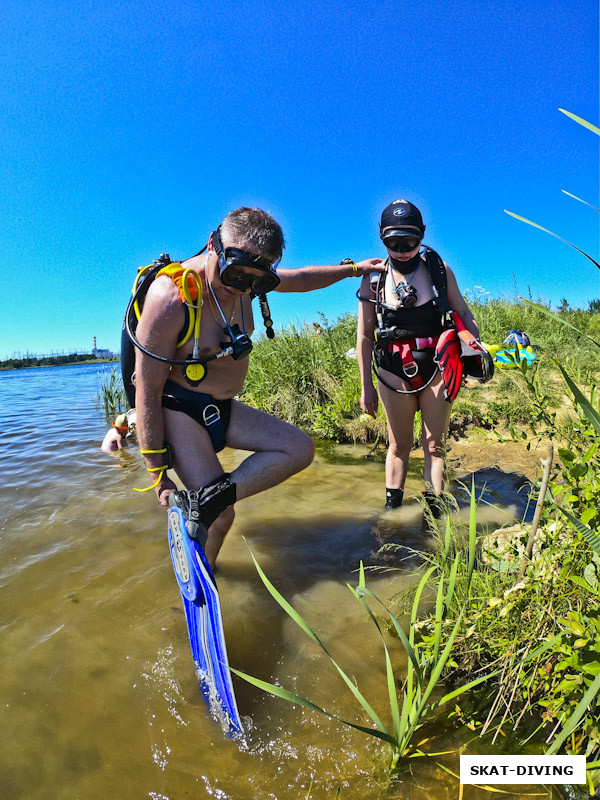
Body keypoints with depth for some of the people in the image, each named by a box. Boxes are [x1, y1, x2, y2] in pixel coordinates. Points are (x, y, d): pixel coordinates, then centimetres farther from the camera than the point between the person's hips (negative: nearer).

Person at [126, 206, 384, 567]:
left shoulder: (247, 279, -4)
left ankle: (206, 499, -14)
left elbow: (301, 279, 17)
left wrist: (354, 268, 21)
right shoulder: (170, 297, -25)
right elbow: (148, 391, -22)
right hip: (177, 411, -7)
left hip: (223, 407, 7)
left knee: (300, 449, -6)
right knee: (220, 517, -14)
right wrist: (158, 474, -18)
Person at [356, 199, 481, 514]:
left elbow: (463, 314, 8)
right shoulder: (373, 278, -3)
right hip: (394, 372, 0)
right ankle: (392, 504, 24)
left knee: (434, 444, 8)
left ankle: (435, 508, 20)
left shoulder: (439, 270, -1)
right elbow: (364, 335, 0)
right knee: (399, 445, 10)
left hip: (436, 369, 1)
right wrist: (366, 386, 0)